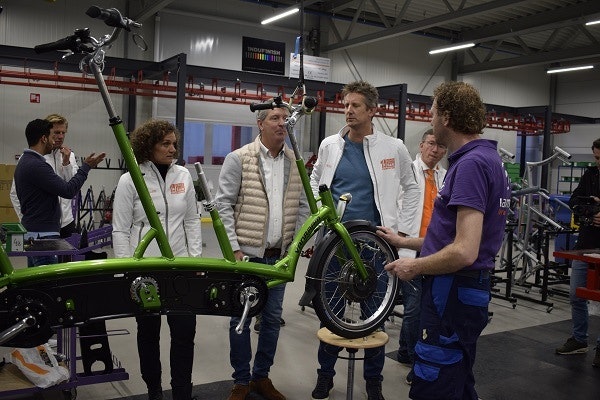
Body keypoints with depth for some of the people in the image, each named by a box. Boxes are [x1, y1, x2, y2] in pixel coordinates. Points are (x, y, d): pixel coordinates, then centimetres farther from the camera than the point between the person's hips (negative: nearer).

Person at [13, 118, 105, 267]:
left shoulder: (24, 162, 16)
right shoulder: (36, 165, -18)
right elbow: (68, 190, -21)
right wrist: (86, 167, -10)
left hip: (31, 232, 11)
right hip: (43, 234, -11)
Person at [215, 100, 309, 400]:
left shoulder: (295, 163, 7)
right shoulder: (238, 159, -6)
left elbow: (302, 206, 12)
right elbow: (223, 206, -8)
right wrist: (234, 249, -12)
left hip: (280, 256, 4)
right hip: (247, 253, -4)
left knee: (272, 318, 13)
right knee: (241, 319, 5)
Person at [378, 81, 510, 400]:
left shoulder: (471, 163, -20)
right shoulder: (487, 158, 12)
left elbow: (464, 252, -27)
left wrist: (414, 267, -12)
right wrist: (405, 241, 23)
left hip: (453, 293, -11)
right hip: (464, 290, 11)